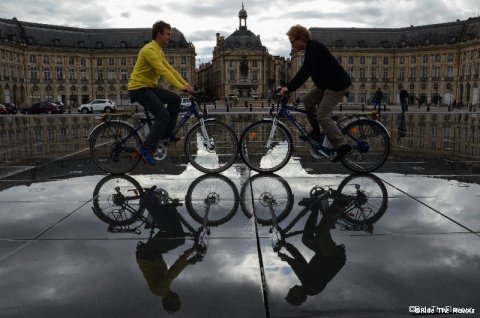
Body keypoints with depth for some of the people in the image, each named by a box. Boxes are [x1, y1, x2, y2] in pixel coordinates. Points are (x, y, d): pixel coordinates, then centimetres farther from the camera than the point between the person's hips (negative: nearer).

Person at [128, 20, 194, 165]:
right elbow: (163, 71, -28)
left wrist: (186, 84, 4)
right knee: (163, 115, -17)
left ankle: (166, 134, 8)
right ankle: (146, 148, -12)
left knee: (175, 99, 1)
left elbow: (170, 69, 13)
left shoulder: (159, 51, 14)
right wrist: (181, 87, -32)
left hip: (150, 87, 9)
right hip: (139, 88, -9)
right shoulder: (150, 49, -19)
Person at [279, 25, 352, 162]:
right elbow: (305, 71, 19)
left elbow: (305, 71, -29)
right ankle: (316, 132, 19)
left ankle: (341, 146, -10)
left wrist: (289, 87, -31)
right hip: (327, 83, 10)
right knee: (308, 100, 11)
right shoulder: (311, 48, 12)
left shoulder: (314, 48, -19)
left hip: (338, 84, -10)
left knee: (322, 116, -14)